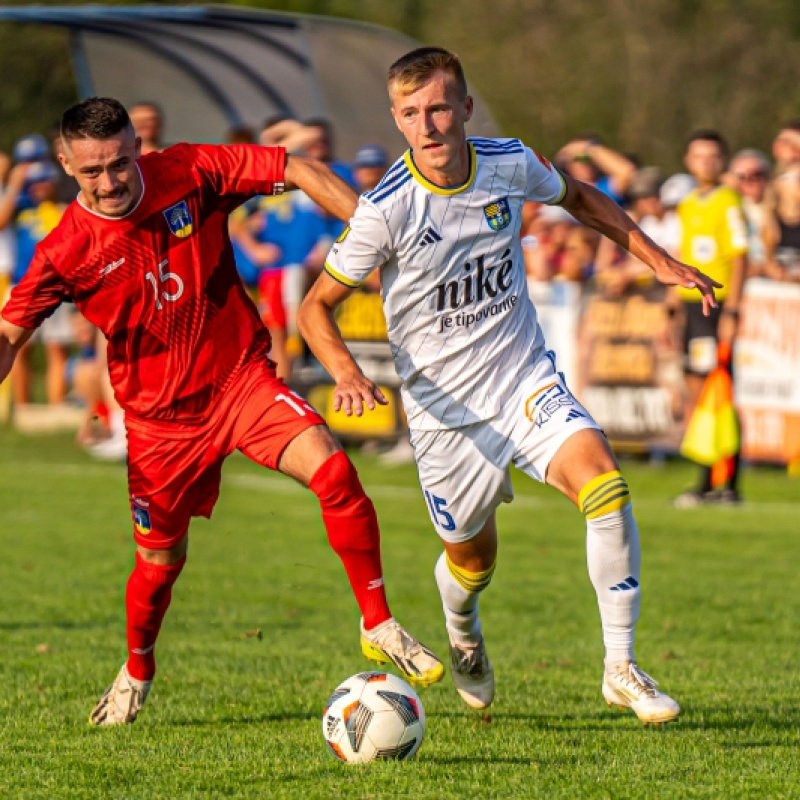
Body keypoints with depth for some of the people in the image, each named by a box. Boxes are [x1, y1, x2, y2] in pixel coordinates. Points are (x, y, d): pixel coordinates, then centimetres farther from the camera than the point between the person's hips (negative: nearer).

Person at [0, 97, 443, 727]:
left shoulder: (190, 174, -13)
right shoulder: (66, 252, -13)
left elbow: (297, 170, -10)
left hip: (241, 377, 0)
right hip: (160, 415, 0)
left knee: (333, 471, -23)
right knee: (161, 557, 9)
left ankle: (380, 628, -9)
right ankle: (137, 670, 41)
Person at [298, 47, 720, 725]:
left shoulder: (511, 165, -7)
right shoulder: (386, 209, -18)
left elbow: (577, 197, 17)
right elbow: (318, 305, -8)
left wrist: (657, 260, 11)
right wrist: (346, 372, -27)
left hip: (525, 378, 2)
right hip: (443, 404, -2)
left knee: (605, 487, -22)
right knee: (473, 554, 10)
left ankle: (621, 668, -12)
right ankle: (462, 634, 50)